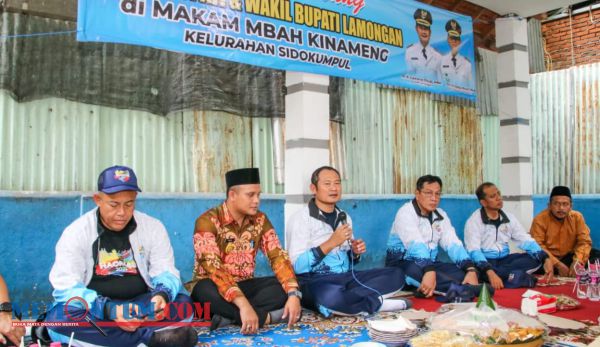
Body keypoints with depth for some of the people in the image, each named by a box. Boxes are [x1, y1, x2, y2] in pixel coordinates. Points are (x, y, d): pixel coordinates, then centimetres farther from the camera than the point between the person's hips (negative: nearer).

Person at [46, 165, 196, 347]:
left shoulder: (153, 227, -1)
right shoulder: (76, 232, -7)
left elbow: (166, 272, 0)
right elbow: (66, 286, -14)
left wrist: (162, 295, -25)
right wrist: (108, 310, -31)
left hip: (141, 308, 1)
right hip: (94, 311, -1)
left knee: (183, 305, -23)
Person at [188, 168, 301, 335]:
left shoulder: (260, 220, -1)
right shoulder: (208, 221, -18)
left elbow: (278, 256, -9)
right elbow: (213, 267, -30)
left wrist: (293, 294, -27)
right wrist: (243, 304, -43)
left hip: (245, 285, 5)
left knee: (283, 287, -19)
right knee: (206, 291, -39)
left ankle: (227, 316, -26)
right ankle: (266, 317, -27)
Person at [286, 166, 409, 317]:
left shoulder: (344, 217, 15)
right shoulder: (300, 218, -7)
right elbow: (297, 265, -16)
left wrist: (355, 253, 0)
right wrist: (331, 242, -20)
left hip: (346, 277, 7)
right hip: (314, 281, -7)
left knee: (397, 274, -10)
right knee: (329, 296, -41)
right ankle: (377, 303, -17)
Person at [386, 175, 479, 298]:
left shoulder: (440, 215, 6)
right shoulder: (406, 213, -15)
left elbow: (453, 244, -6)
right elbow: (416, 245, -31)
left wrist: (471, 270, -22)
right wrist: (429, 272, -46)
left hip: (430, 264, 7)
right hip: (402, 264, -6)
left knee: (463, 274, -17)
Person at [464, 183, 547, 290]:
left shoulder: (509, 217, 7)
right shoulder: (474, 221, -12)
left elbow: (526, 240, 4)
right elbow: (474, 251, -23)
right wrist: (490, 273, -38)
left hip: (504, 260, 6)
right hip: (484, 262, -5)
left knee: (536, 259, -15)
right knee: (477, 269, -39)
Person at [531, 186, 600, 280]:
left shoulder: (577, 217, -4)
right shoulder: (540, 219, -14)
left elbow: (584, 241, -7)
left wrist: (577, 261, -26)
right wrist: (557, 264, -28)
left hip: (569, 257, 3)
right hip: (549, 260, -3)